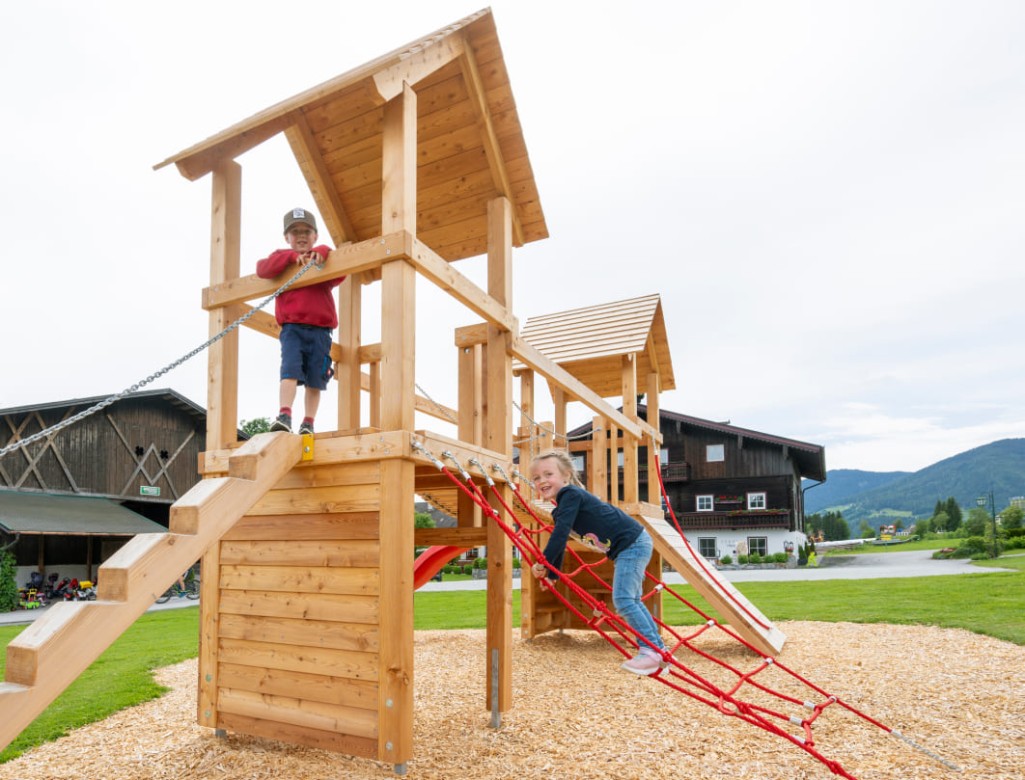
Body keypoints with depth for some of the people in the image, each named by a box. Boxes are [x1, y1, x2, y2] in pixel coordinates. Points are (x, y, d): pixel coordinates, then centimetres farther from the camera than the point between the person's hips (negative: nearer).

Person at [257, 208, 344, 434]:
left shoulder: (325, 261, 15)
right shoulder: (283, 259, 14)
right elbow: (262, 269, -5)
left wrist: (324, 251, -18)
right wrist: (293, 256, -10)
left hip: (320, 329, 1)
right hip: (292, 327, -1)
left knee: (315, 380, 2)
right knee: (290, 370, -18)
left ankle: (308, 424, 10)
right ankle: (284, 416, -25)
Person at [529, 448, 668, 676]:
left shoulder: (571, 495, -18)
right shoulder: (561, 508, 12)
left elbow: (561, 533, -28)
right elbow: (559, 542, 23)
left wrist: (543, 563, -27)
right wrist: (551, 574, 26)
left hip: (632, 543, -11)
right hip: (630, 547, 11)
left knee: (623, 599, -13)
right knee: (631, 600, 18)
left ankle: (651, 650, -5)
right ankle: (658, 648, 28)